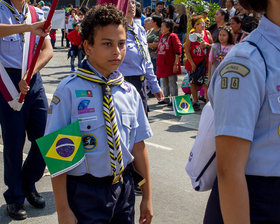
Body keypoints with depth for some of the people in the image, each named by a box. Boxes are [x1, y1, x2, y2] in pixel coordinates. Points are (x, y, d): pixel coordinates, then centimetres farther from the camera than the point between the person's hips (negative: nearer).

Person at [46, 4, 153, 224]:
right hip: (86, 193, -4)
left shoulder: (130, 92, 0)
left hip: (124, 187, 4)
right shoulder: (69, 91, -14)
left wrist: (147, 197, 12)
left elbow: (138, 146, 6)